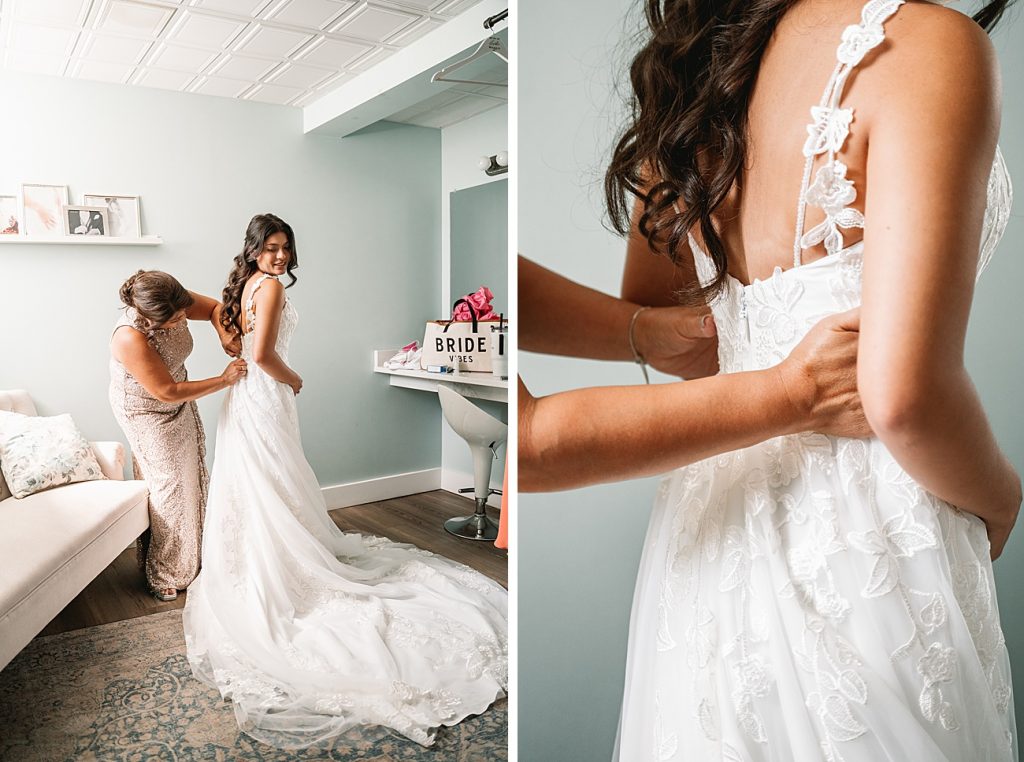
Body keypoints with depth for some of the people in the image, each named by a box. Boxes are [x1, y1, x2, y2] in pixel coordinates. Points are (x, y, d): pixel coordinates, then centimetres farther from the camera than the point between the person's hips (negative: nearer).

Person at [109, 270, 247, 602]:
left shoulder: (175, 304, -20)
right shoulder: (130, 338, -37)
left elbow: (215, 306, 0)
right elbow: (168, 392, -31)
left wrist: (223, 333, -21)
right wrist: (225, 380, -26)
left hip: (180, 407, 7)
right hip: (148, 415, -7)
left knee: (191, 476, 14)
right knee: (168, 485, -2)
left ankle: (192, 555, 34)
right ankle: (164, 574, 16)